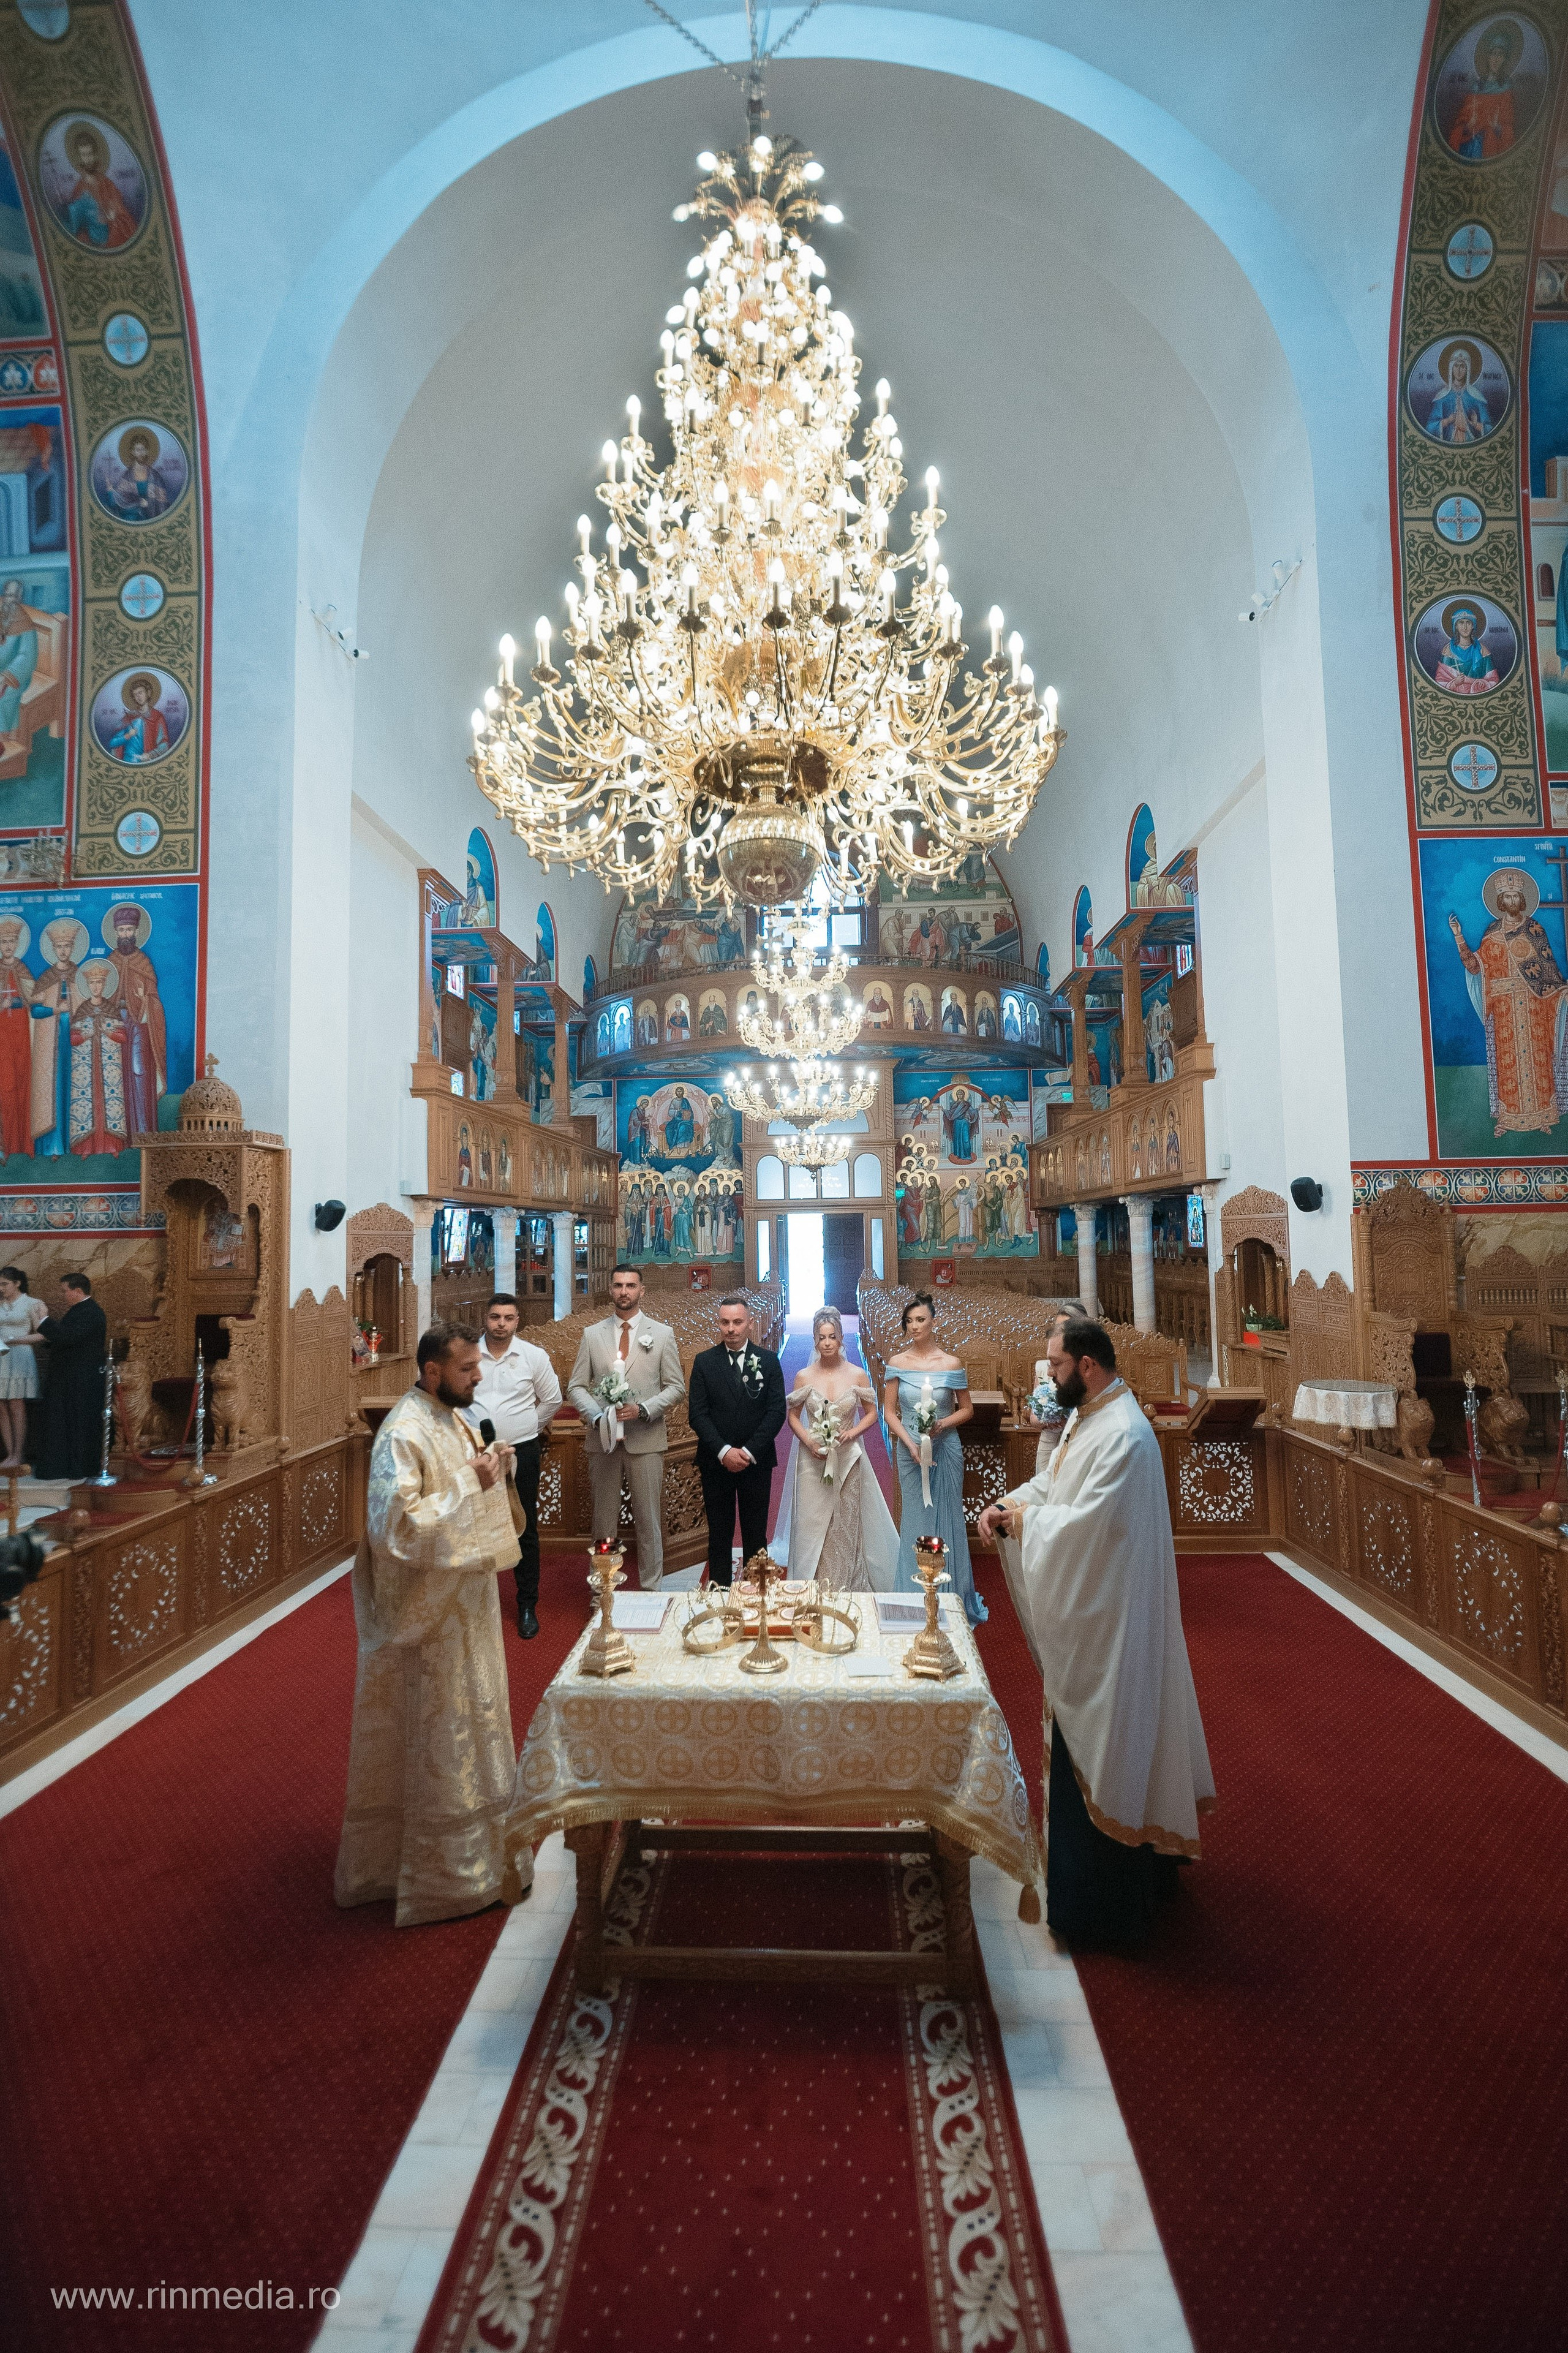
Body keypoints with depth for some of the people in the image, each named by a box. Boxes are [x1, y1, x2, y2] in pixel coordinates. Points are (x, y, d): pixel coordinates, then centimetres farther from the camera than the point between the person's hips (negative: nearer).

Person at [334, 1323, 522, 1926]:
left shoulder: (454, 1419, 5)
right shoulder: (403, 1435, -23)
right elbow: (396, 1526, -30)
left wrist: (493, 1472, -2)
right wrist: (469, 1484, -29)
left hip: (465, 1606, 9)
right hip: (428, 1617, -9)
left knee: (468, 1730, 23)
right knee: (437, 1741, 6)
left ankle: (473, 1850, 41)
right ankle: (439, 1877, 24)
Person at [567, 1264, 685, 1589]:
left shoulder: (662, 1334, 3)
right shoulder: (592, 1334, 7)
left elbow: (676, 1387, 1)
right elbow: (576, 1386, 5)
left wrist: (643, 1409, -14)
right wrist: (598, 1415, -13)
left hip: (646, 1438, -1)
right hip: (603, 1437, 1)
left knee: (648, 1519, 5)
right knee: (603, 1517, 10)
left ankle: (651, 1588, 17)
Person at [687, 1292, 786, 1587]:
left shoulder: (768, 1360, -1)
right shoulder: (705, 1362, 0)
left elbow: (777, 1411, -5)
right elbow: (698, 1414, -5)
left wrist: (749, 1452, -13)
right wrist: (724, 1452, -15)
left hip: (757, 1461, 0)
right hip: (716, 1462, 0)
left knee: (756, 1534, 10)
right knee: (719, 1534, 10)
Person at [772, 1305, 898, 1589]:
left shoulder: (858, 1374, -2)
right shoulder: (804, 1377, -2)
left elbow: (871, 1413, 6)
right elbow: (793, 1417, 6)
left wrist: (852, 1433, -12)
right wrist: (809, 1441, -11)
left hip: (847, 1458, 0)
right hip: (812, 1459, 0)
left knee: (847, 1523, 6)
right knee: (813, 1523, 3)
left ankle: (848, 1586, 21)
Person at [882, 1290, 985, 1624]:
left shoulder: (951, 1364, -4)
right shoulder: (897, 1363, -2)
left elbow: (966, 1409, 4)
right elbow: (889, 1412, 0)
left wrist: (943, 1424, -14)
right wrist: (910, 1444, -13)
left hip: (945, 1448, -1)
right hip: (909, 1450, 1)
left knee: (947, 1518, 7)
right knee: (915, 1520, 8)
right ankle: (916, 1599, 22)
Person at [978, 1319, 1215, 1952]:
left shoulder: (1124, 1435, -26)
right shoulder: (1084, 1417, 5)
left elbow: (1088, 1521, -29)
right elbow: (1053, 1480, 14)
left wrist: (1028, 1518, -15)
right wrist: (1007, 1503, -3)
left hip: (1107, 1617, -10)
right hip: (1083, 1610, 10)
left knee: (1102, 1739, 4)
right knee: (1083, 1735, 22)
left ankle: (1105, 1905, 21)